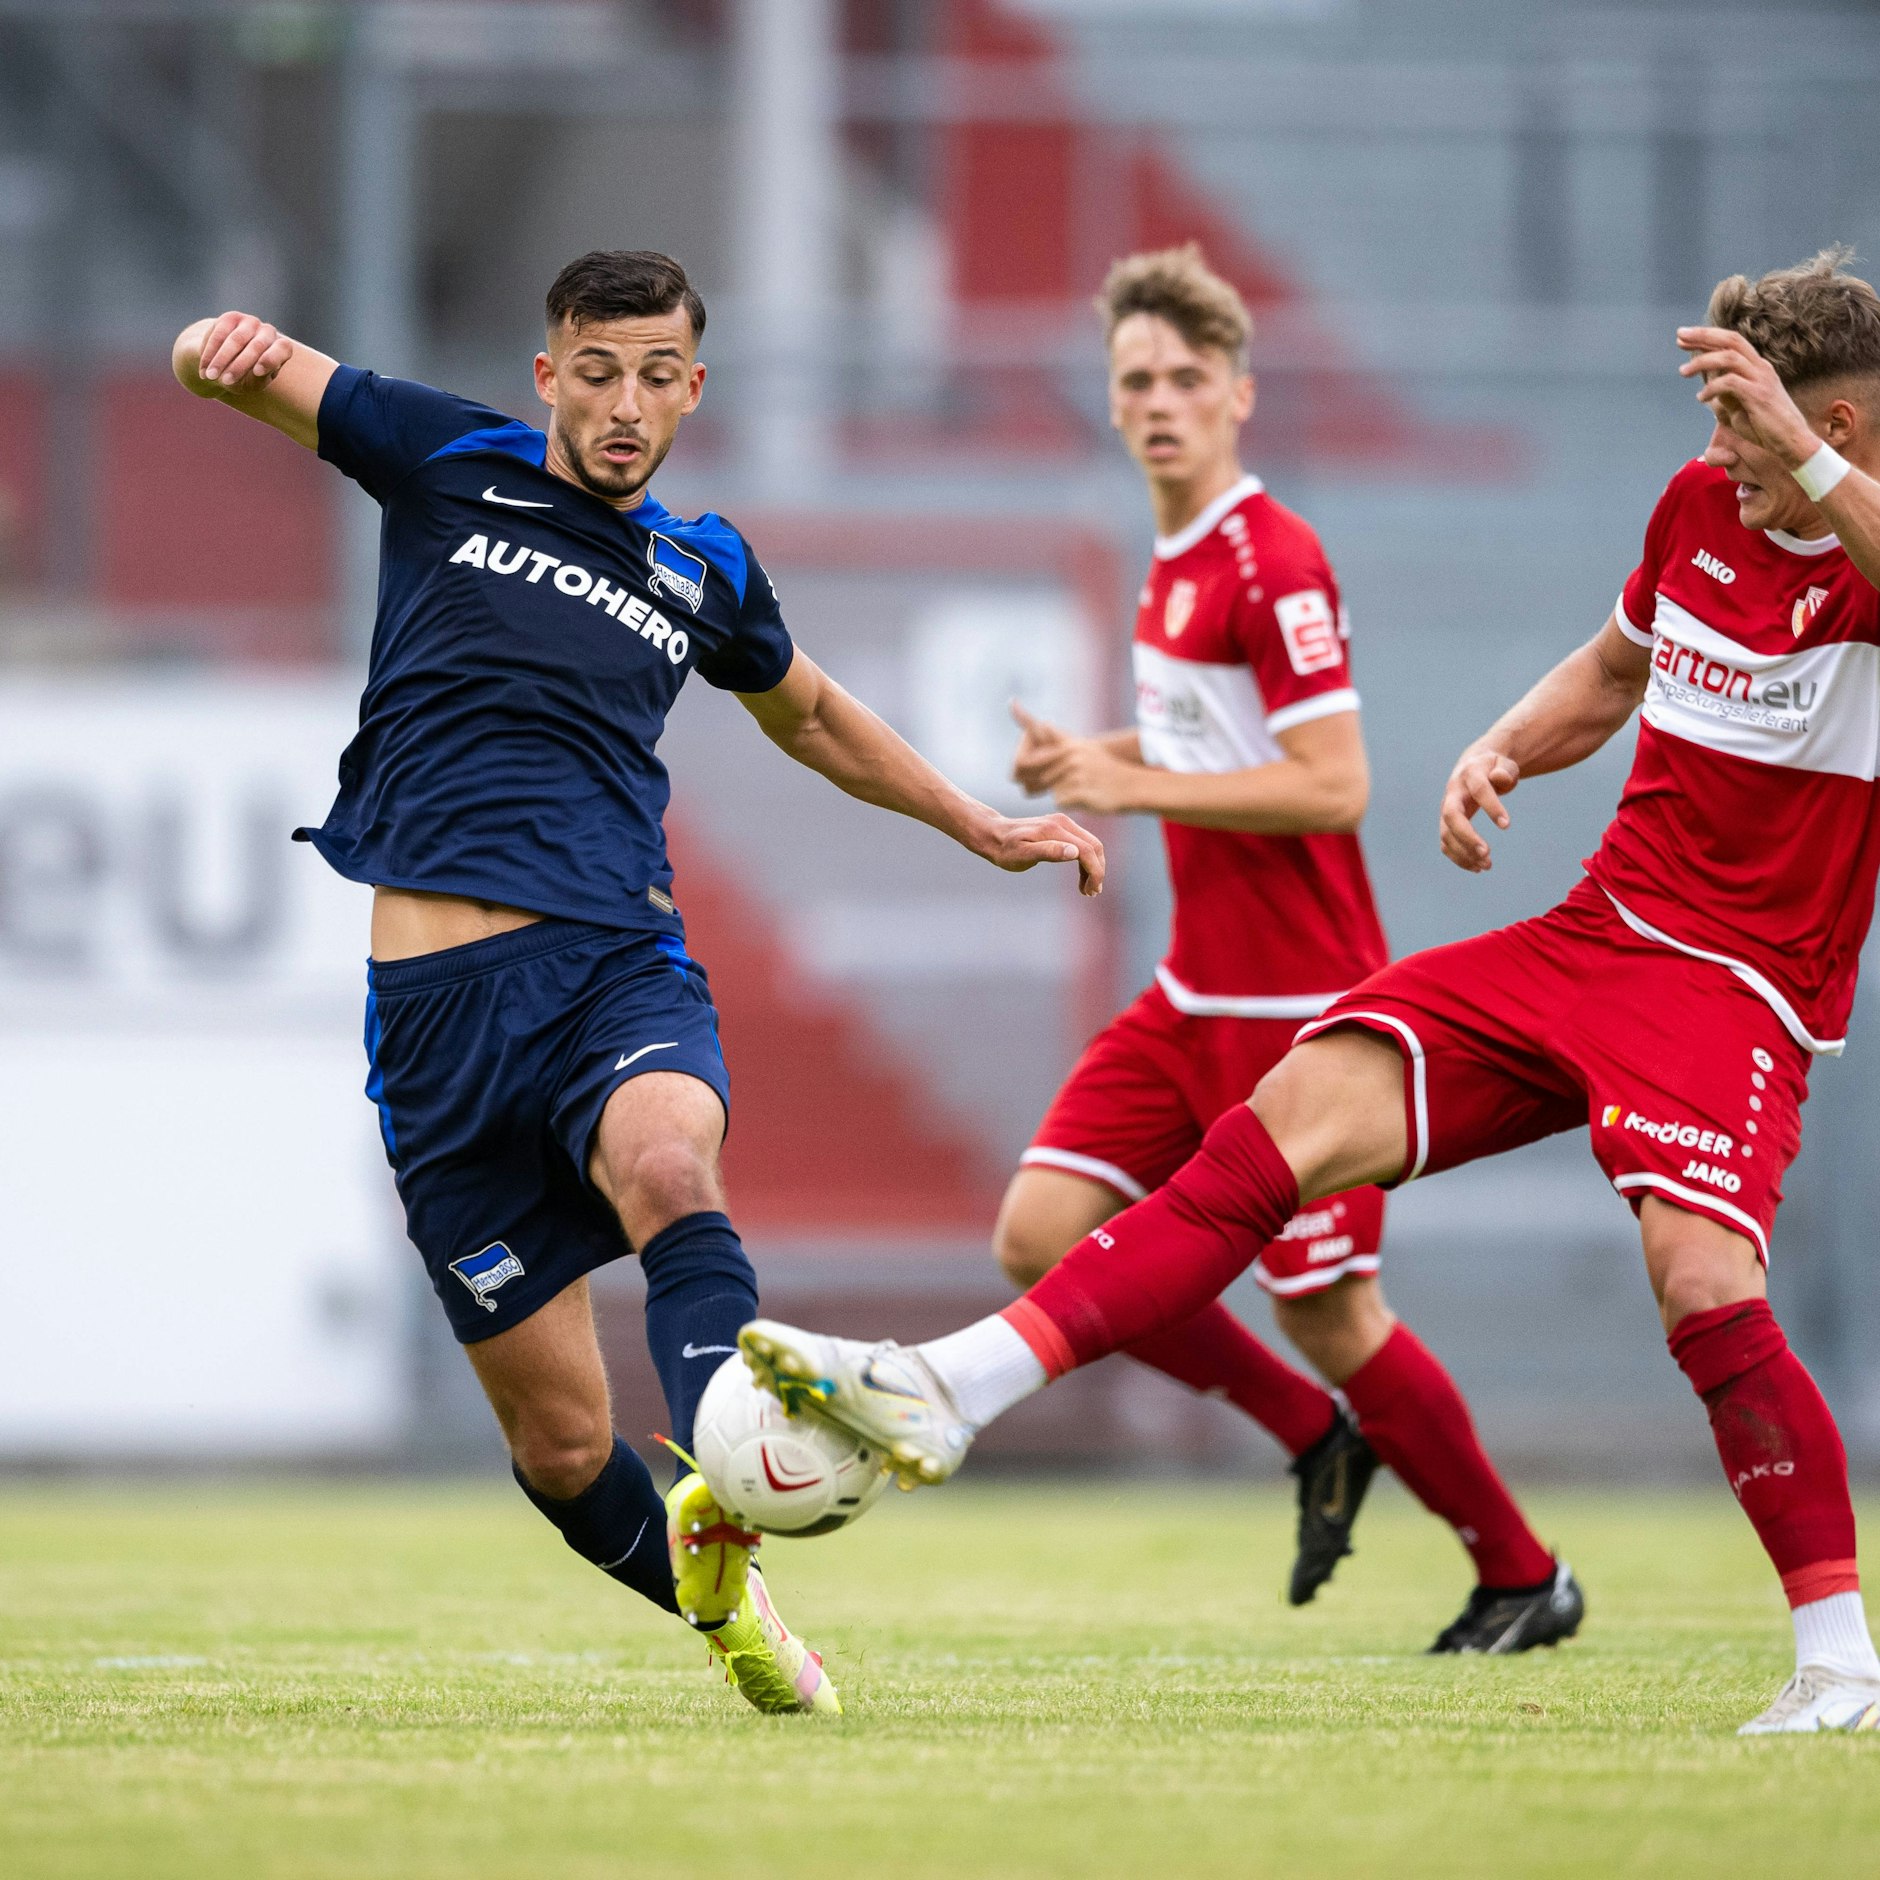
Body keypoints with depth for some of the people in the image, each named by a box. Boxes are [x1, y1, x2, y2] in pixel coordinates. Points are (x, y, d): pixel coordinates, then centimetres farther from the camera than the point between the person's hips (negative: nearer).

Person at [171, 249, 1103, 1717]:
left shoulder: (704, 572, 18)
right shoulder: (449, 466, 10)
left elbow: (809, 715, 38)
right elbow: (233, 370, 9)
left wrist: (984, 829, 38)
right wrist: (230, 343, -16)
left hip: (617, 963, 1)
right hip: (437, 993, -1)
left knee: (669, 1168, -37)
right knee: (560, 1440, -2)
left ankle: (726, 1514, -60)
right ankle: (723, 1609, 27)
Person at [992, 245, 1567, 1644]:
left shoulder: (1274, 562, -16)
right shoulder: (1176, 560, 12)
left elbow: (1334, 789, -22)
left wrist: (1137, 785, -20)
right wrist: (1093, 762, 8)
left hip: (1297, 1004, -9)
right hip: (1199, 998, 9)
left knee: (1328, 1313, -4)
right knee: (1043, 1238, -1)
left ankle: (1521, 1576, 13)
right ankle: (1318, 1442, 13)